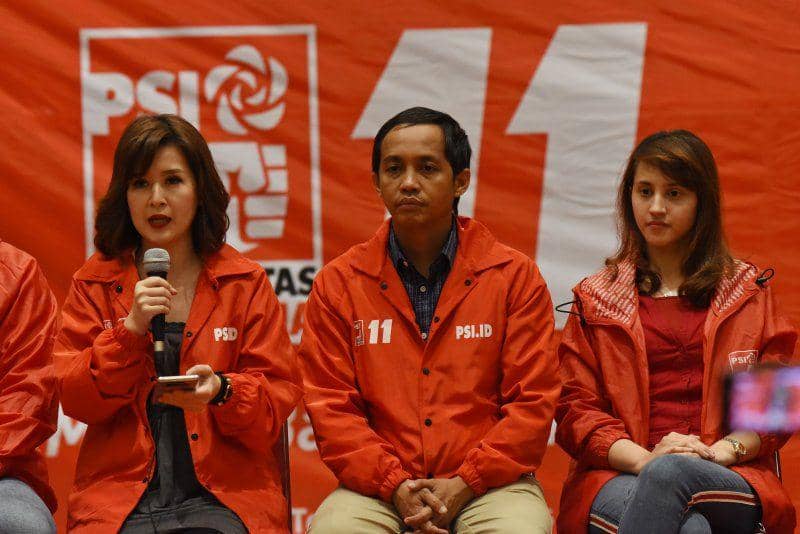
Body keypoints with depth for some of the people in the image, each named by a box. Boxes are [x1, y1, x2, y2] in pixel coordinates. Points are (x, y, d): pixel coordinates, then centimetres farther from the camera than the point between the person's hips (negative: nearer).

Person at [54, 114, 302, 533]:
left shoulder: (246, 283, 10)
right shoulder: (94, 283, 12)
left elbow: (280, 395, 6)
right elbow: (73, 399, 4)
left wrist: (222, 391, -15)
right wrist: (132, 329, -10)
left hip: (223, 495, 0)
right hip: (119, 494, 0)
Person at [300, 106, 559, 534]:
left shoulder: (515, 277, 7)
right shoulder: (337, 284, 10)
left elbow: (533, 402, 2)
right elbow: (331, 406, 4)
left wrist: (463, 485, -10)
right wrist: (395, 486, -11)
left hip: (489, 484, 0)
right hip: (376, 489, 0)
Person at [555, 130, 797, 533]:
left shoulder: (749, 292, 19)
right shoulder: (595, 299, 19)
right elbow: (575, 408, 9)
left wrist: (718, 451, -9)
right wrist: (643, 457, -11)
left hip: (731, 479, 1)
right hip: (618, 476, 0)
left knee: (669, 474, -40)